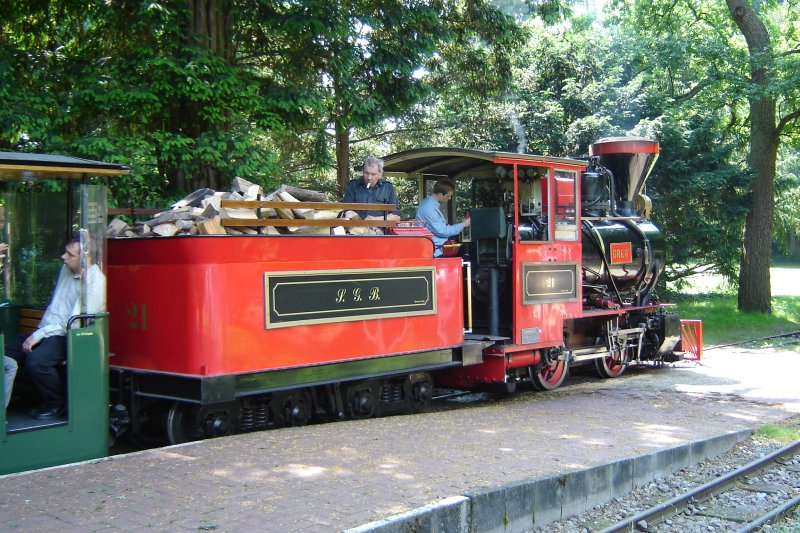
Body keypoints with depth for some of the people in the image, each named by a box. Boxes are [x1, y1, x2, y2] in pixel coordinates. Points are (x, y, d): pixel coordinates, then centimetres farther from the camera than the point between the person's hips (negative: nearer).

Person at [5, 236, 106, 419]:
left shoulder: (94, 282, -17)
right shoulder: (66, 270, 9)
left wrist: (38, 336, -19)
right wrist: (38, 332, 8)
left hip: (69, 336, -9)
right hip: (48, 330, 9)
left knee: (36, 360, -32)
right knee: (7, 352, -6)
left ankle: (58, 403, -5)